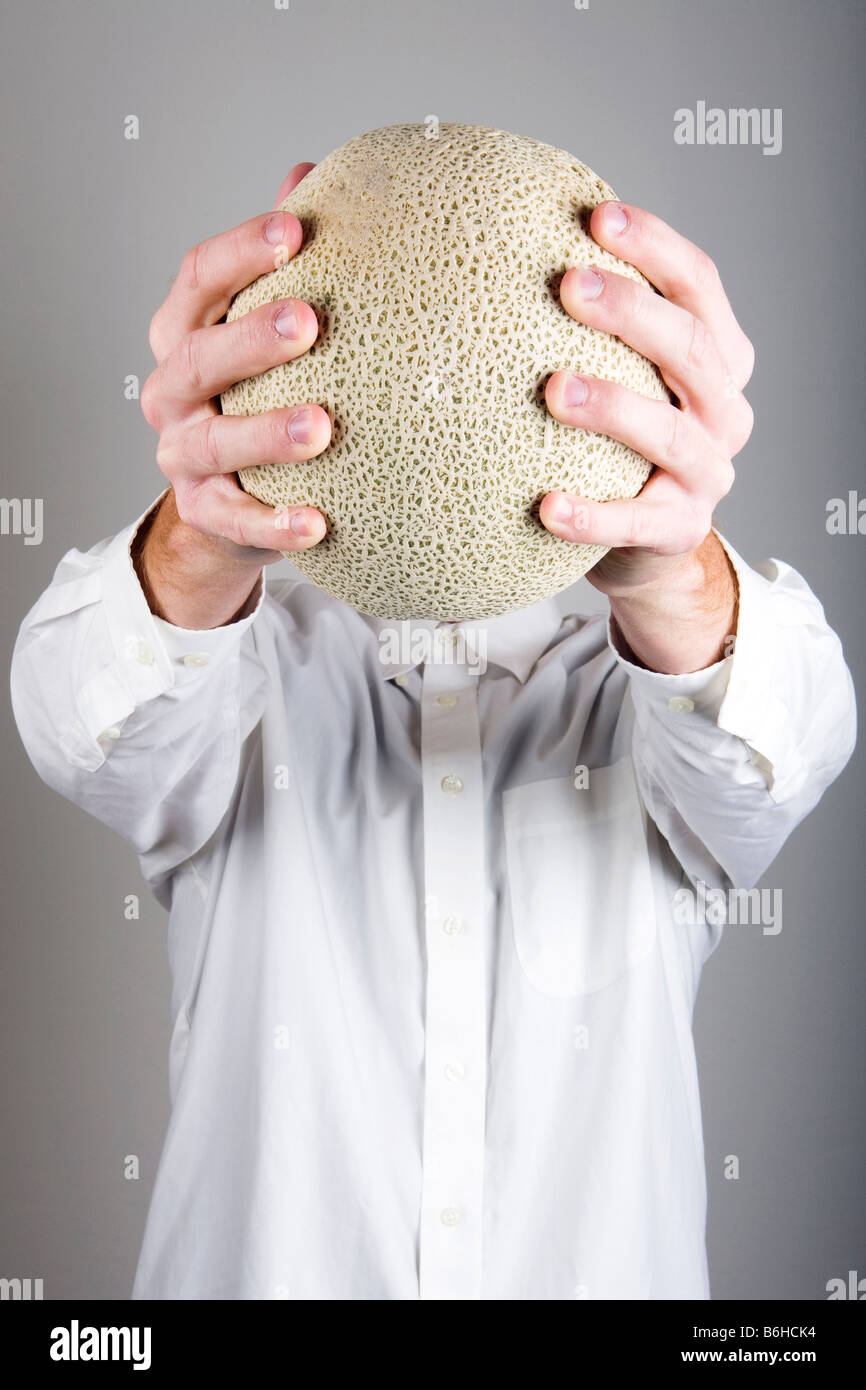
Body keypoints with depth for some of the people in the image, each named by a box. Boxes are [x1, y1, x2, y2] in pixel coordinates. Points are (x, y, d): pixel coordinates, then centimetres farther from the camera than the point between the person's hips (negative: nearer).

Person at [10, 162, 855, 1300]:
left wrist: (675, 576, -44)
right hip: (256, 1265, 0)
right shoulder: (254, 666, -3)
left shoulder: (631, 685, -4)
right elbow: (94, 728, -23)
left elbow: (774, 748, -24)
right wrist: (202, 556, -43)